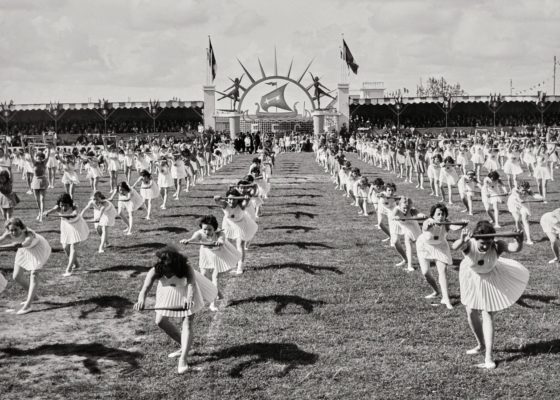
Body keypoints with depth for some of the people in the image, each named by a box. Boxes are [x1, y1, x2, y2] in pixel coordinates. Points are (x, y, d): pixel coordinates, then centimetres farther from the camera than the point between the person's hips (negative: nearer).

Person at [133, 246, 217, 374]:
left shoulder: (186, 268, -42)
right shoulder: (155, 272, -36)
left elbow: (191, 284, -60)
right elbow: (145, 288, -49)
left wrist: (190, 298, -81)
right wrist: (141, 300, -72)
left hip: (186, 291, -3)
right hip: (168, 292, 4)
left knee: (187, 323, -13)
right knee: (160, 321, 9)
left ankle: (183, 360, -10)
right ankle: (184, 346, 28)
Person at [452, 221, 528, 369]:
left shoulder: (496, 246, -34)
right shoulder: (469, 244, -35)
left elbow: (514, 248, -52)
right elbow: (455, 247, -57)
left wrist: (519, 243, -74)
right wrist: (462, 240, -79)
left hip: (489, 279, -2)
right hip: (471, 277, 2)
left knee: (488, 315, -8)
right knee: (471, 313, 12)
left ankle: (488, 357, -7)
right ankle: (481, 345, 37)